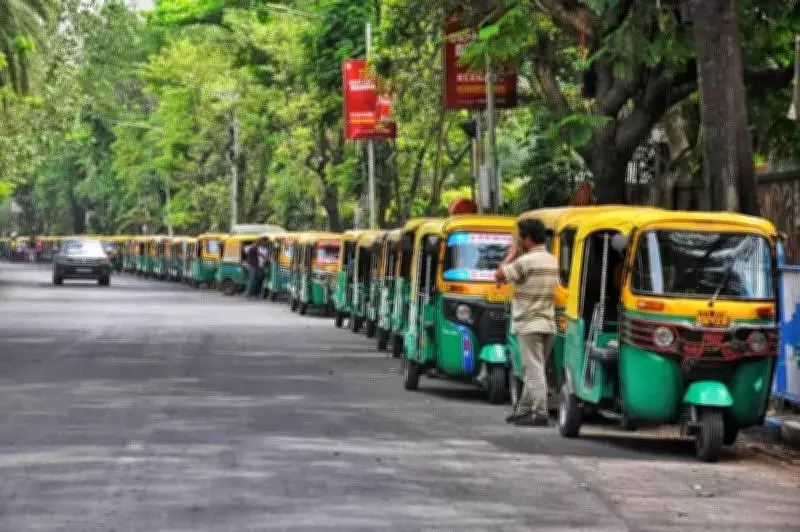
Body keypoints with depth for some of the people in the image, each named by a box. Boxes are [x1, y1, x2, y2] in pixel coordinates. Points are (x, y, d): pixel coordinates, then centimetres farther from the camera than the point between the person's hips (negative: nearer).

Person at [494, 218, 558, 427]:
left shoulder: (526, 261, -15)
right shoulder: (552, 261, 11)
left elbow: (499, 275, -8)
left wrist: (513, 252, 2)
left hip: (529, 324, -8)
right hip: (548, 323, 8)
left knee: (534, 370, -9)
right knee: (533, 370, 15)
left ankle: (540, 414, -13)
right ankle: (523, 410, 23)